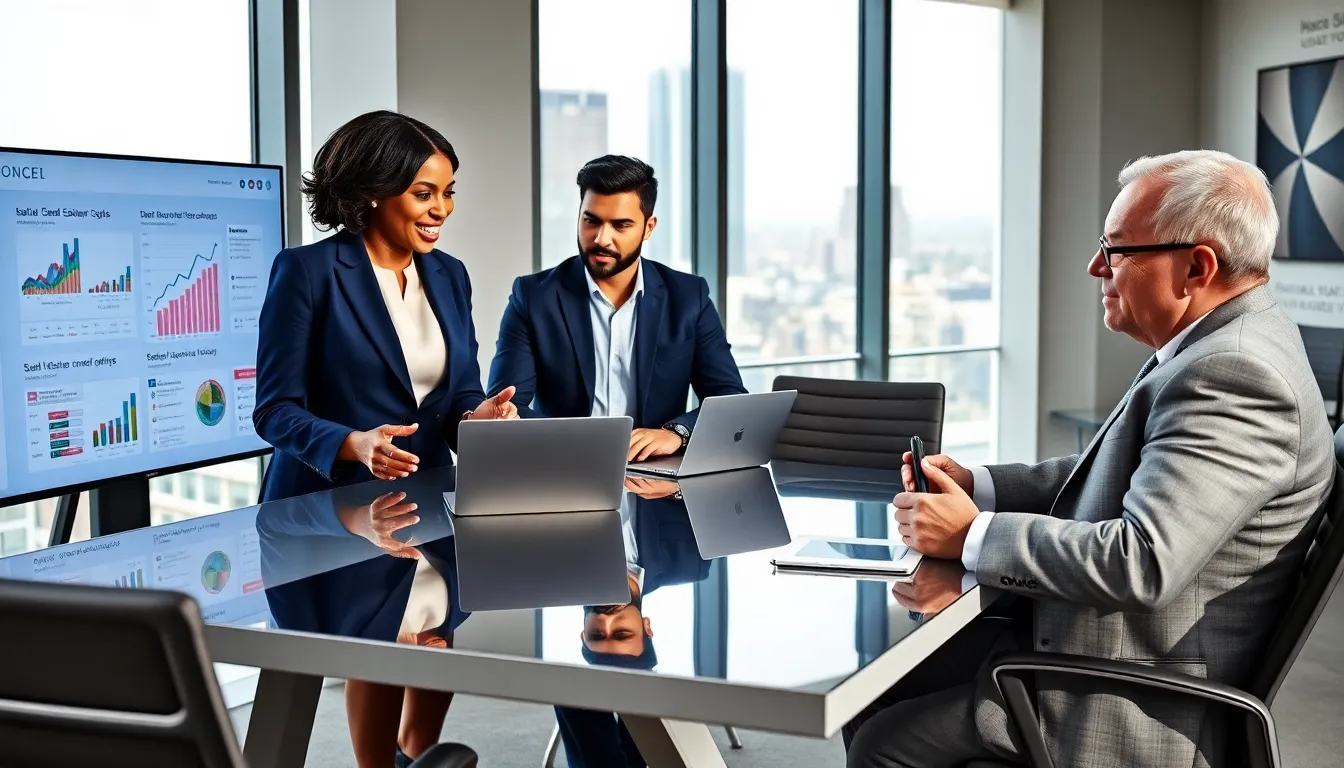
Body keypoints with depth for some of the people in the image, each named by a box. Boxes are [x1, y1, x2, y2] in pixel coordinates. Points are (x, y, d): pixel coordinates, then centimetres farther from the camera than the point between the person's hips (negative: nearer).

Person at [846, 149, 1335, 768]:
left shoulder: (1234, 375, -25)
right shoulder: (1224, 346, 8)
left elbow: (1141, 563, -32)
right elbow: (1118, 476, 15)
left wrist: (970, 534, -21)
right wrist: (976, 486, 3)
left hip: (1136, 715, -10)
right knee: (873, 700, 10)